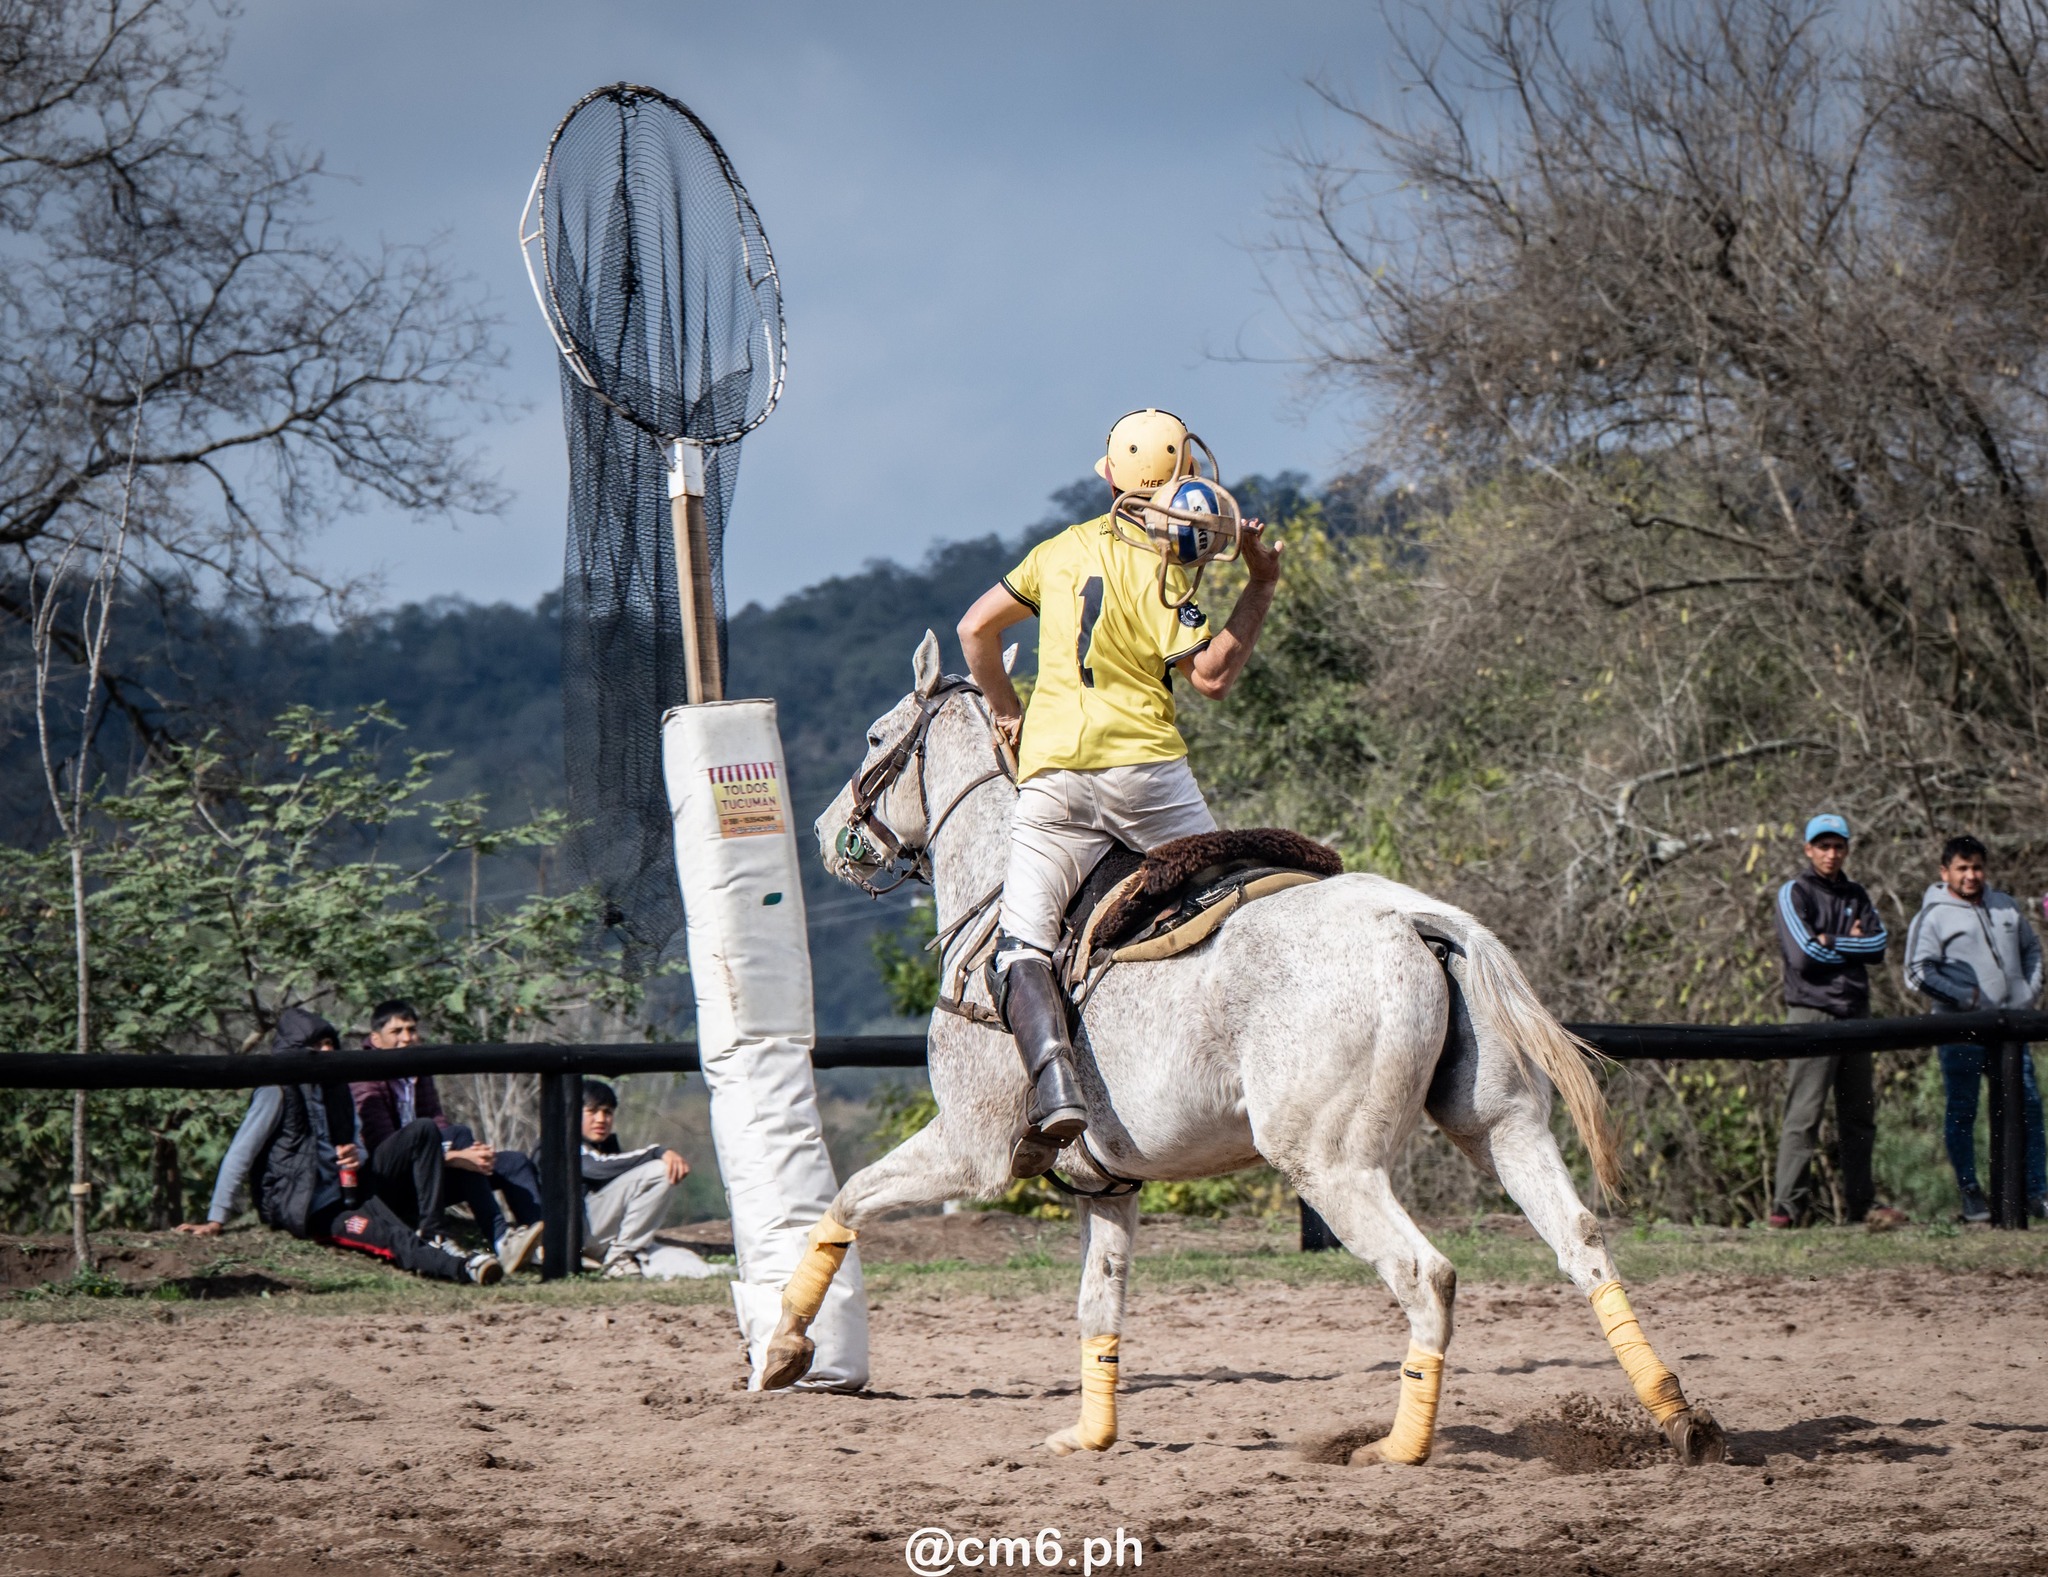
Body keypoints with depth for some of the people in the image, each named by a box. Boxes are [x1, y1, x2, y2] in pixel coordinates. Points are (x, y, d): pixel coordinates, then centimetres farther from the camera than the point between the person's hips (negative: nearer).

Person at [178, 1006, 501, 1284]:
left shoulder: (336, 1089, 15)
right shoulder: (277, 1092, -7)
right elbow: (240, 1155, -9)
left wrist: (356, 1156, 3)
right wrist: (215, 1220, -13)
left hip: (341, 1196, 8)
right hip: (299, 1208, -8)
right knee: (387, 1236, -30)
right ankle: (461, 1267, -50)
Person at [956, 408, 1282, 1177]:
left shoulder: (1061, 552, 14)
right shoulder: (1157, 568, -3)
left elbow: (975, 630, 20)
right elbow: (1211, 676, -7)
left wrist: (1006, 714, 32)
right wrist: (1260, 588, 0)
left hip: (1051, 772, 3)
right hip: (1142, 764, -3)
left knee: (1022, 945, -2)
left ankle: (1053, 1080, -26)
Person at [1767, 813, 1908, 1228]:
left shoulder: (1856, 896, 17)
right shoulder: (1794, 893, 0)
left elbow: (1879, 943, 1)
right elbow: (1804, 955, -13)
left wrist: (1831, 942, -9)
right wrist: (1853, 947, -2)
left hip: (1855, 1013, 6)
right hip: (1812, 1011, -6)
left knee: (1860, 1112, 9)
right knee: (1804, 1112, -10)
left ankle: (1860, 1201, 15)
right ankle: (1790, 1203, -11)